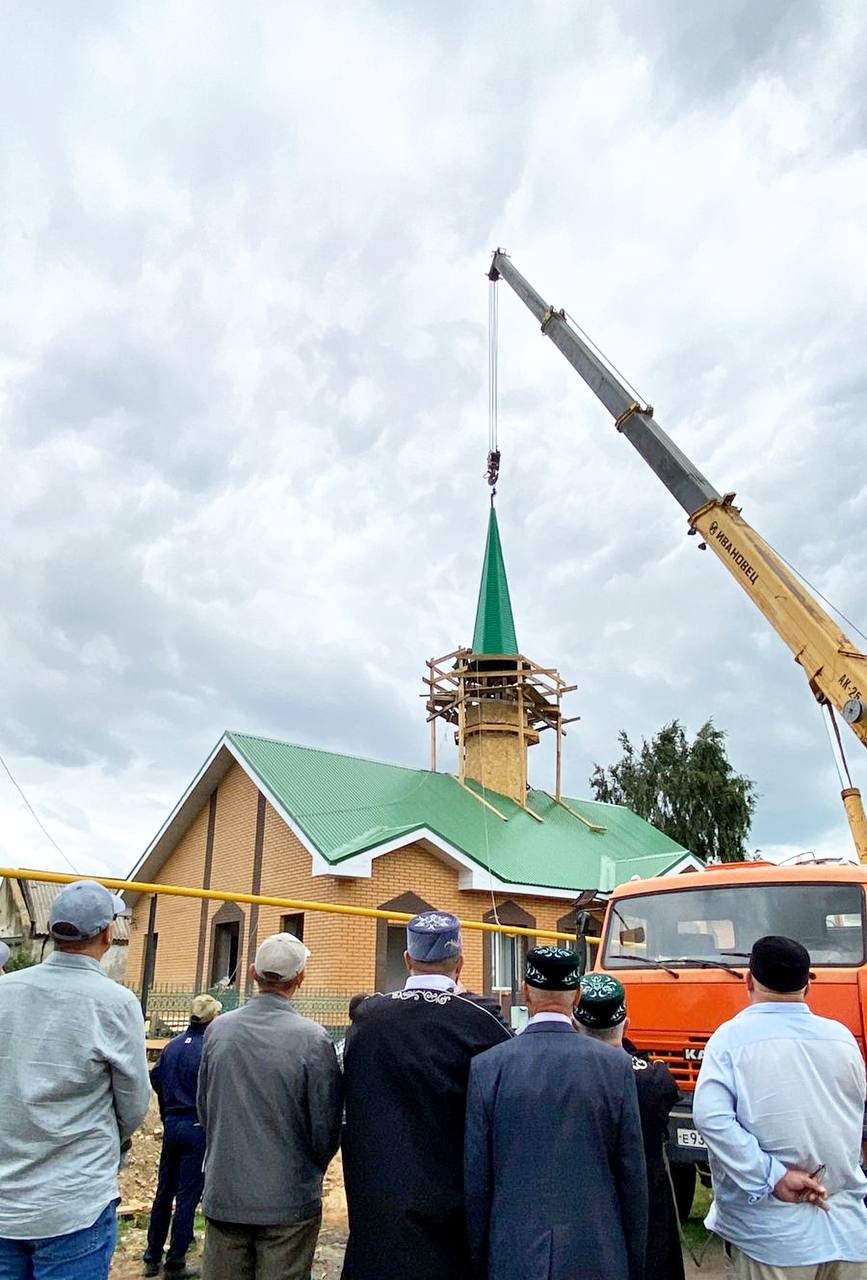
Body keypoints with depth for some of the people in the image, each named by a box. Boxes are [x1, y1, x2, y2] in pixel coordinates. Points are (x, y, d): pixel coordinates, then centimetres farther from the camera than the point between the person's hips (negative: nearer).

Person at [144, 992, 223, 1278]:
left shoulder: (172, 1045, 3)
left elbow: (156, 1079, 9)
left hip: (171, 1125, 6)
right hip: (198, 1127, -6)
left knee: (164, 1191, 18)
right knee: (187, 1197, 6)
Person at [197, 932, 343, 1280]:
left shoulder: (218, 1029, -6)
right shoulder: (313, 1039, -18)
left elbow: (204, 1110, 7)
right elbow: (327, 1128, -11)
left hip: (223, 1196, 4)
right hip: (288, 1201, -3)